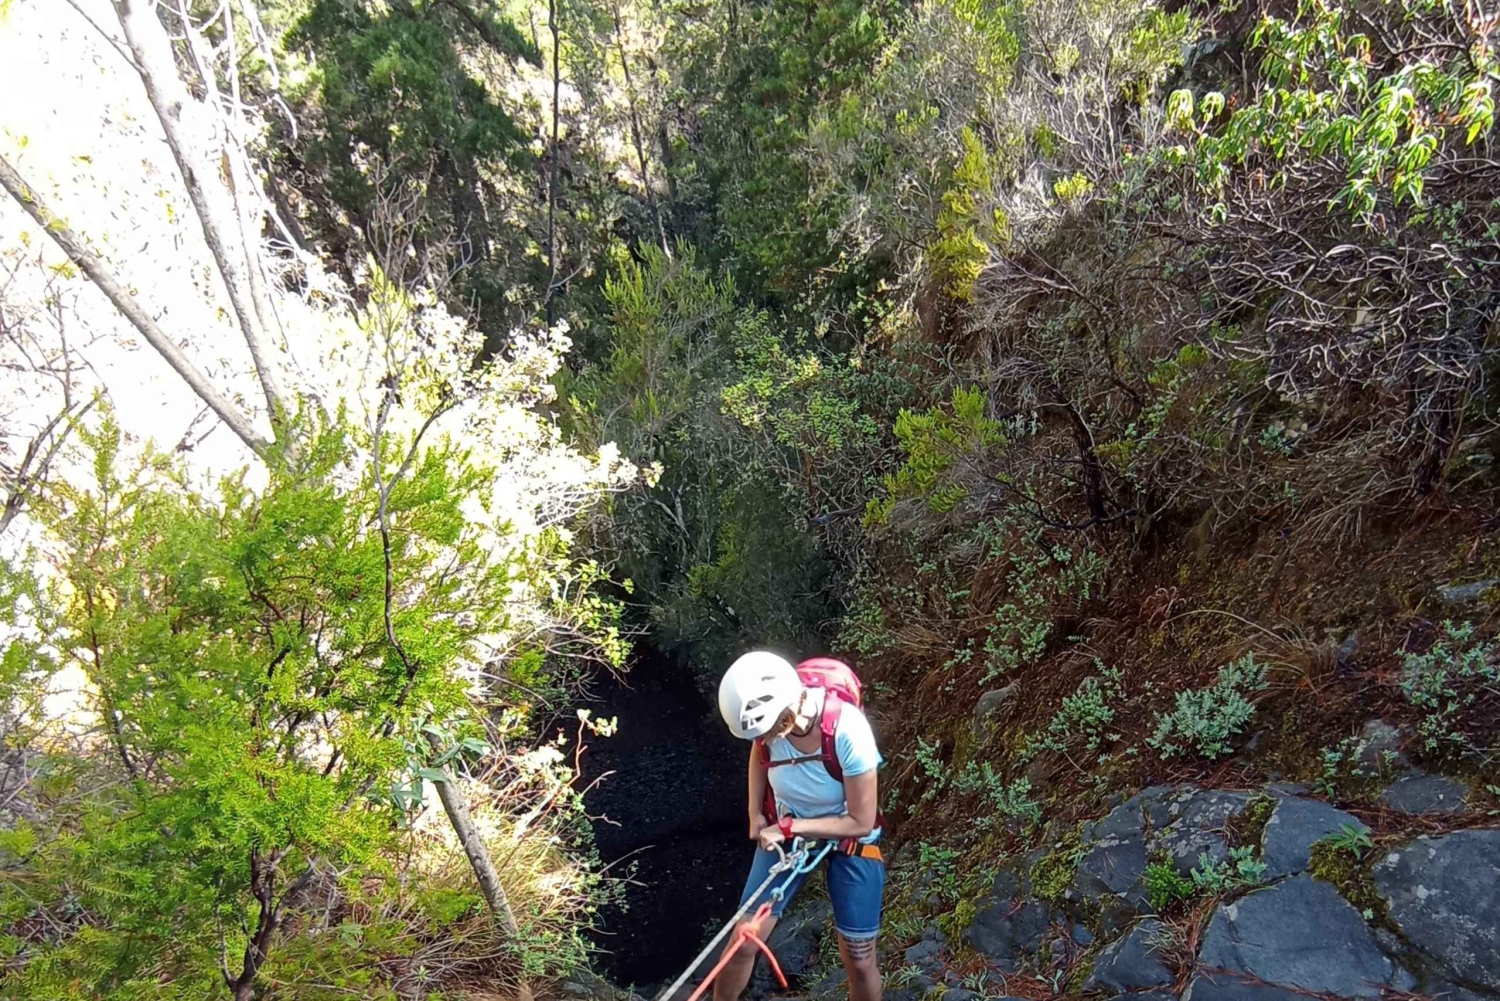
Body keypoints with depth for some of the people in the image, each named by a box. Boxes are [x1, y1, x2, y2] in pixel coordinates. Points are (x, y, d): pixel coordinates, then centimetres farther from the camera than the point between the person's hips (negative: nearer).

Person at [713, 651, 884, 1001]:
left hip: (849, 840, -3)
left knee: (859, 959, 3)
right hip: (785, 829, 3)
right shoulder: (768, 713, -23)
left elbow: (861, 823, -24)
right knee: (744, 941, 1)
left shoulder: (848, 732, -35)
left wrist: (790, 827, -23)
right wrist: (756, 814, -4)